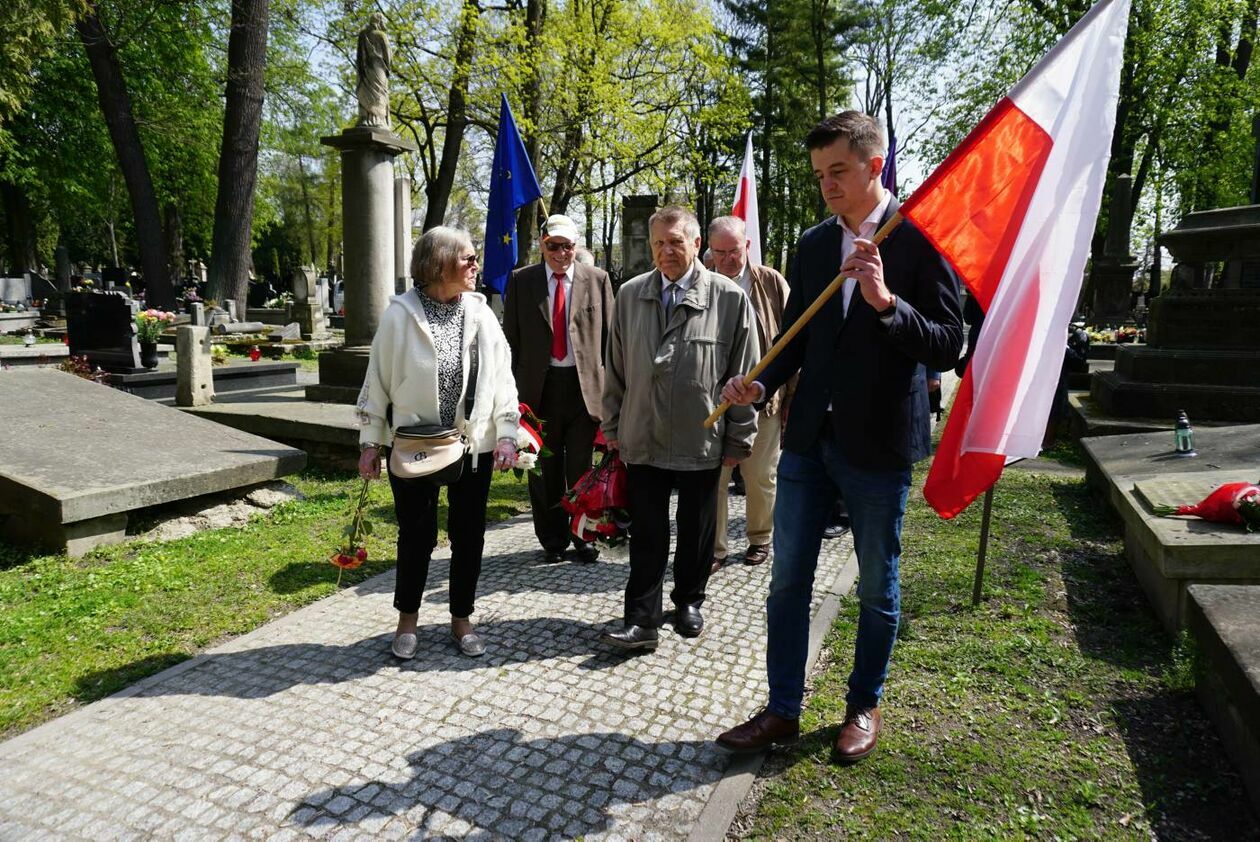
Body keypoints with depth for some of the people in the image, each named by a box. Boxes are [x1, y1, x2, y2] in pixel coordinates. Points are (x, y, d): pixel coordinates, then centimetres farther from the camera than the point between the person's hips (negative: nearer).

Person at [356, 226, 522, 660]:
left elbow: (501, 376, 2)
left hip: (473, 445, 3)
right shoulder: (400, 313, -6)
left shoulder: (480, 313, 2)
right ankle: (407, 620, 31)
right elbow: (378, 379, -1)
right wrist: (371, 441, -2)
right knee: (416, 535, 9)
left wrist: (505, 433, -7)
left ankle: (461, 618, 29)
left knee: (468, 535, 10)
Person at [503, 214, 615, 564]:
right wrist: (512, 389, 0)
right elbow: (511, 339, 5)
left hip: (586, 385, 0)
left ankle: (583, 536, 22)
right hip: (540, 386, 1)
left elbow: (608, 336, 5)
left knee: (581, 467, 6)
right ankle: (552, 540, 24)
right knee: (545, 469, 9)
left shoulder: (597, 279, 4)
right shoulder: (521, 281, 4)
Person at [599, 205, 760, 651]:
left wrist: (739, 438, -1)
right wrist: (613, 426, 10)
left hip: (702, 442, -1)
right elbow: (616, 368, 10)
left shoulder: (730, 299, -6)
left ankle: (688, 602, 36)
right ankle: (641, 621, 14)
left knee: (697, 532, 15)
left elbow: (744, 375, -3)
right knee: (646, 536, 5)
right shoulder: (629, 295, 5)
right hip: (642, 439, 2)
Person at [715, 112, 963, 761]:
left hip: (878, 443, -4)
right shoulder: (813, 243, 9)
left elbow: (947, 347, -11)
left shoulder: (921, 237, -7)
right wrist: (762, 384, -4)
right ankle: (782, 710, 24)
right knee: (787, 580, 9)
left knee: (877, 588, 12)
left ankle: (865, 707, 32)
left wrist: (886, 301, -26)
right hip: (809, 438, 5)